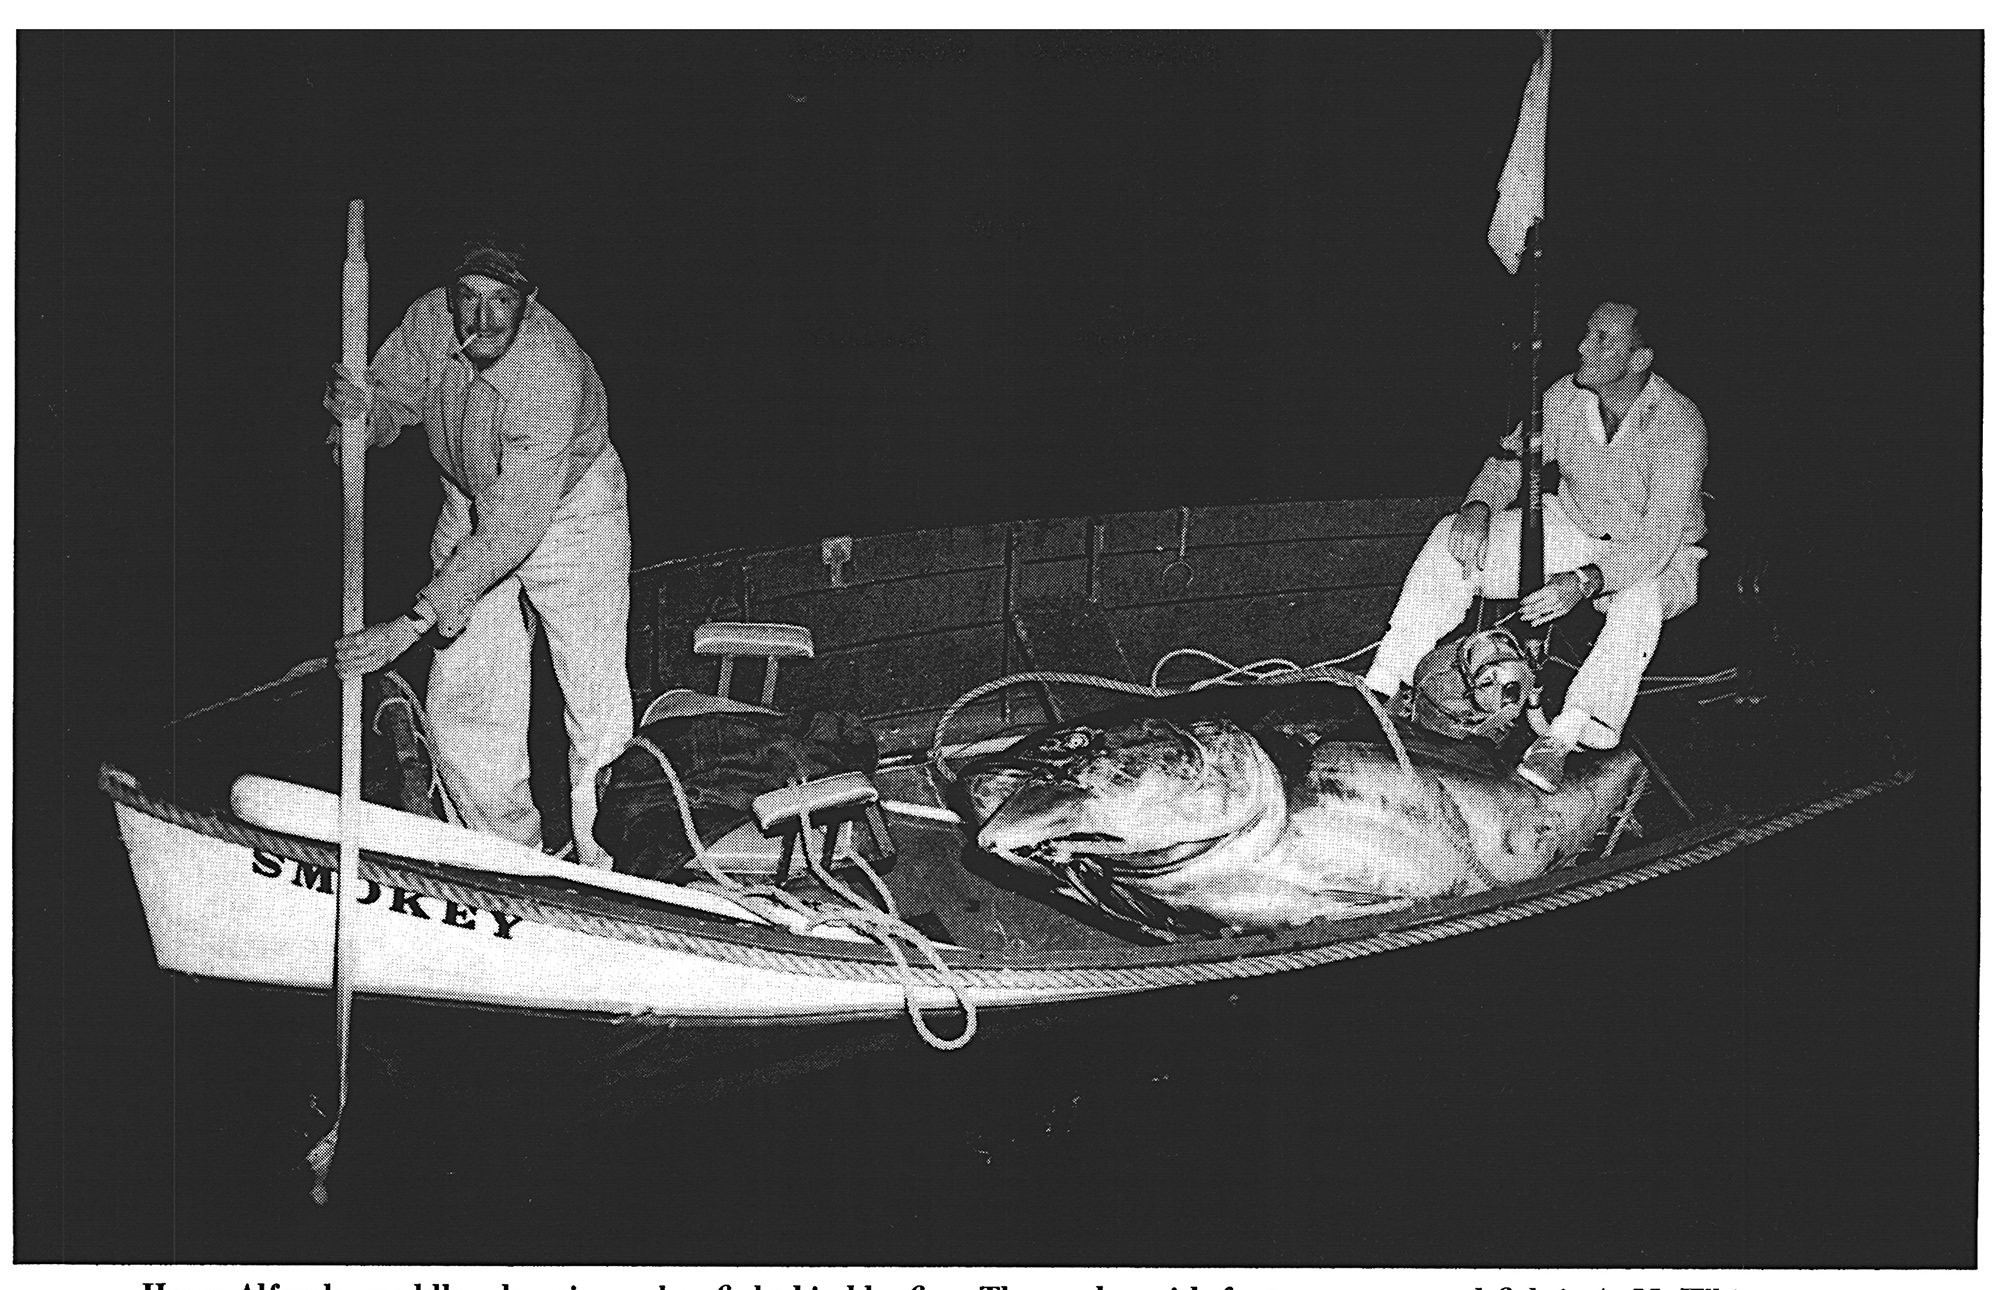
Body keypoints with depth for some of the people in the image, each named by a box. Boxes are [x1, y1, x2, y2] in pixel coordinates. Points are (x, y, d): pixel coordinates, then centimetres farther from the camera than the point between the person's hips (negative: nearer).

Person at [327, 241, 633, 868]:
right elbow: (390, 403, -4)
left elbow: (510, 529, -40)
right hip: (471, 505, 5)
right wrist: (361, 407, -32)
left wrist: (409, 626, -42)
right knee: (462, 700, 3)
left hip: (567, 506, -5)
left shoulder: (551, 375, -37)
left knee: (595, 706, -7)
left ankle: (607, 874, 6)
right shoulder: (430, 319, -20)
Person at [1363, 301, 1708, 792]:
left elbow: (1658, 542, -33)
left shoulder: (1679, 425, -27)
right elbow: (1510, 461, -2)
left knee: (1639, 600, -42)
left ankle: (1561, 737, -44)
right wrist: (1478, 505, -26)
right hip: (1573, 529, 5)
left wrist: (1585, 581, -47)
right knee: (1452, 539, -14)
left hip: (1658, 558, -5)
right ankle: (1380, 688, -20)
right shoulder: (1566, 397, -11)